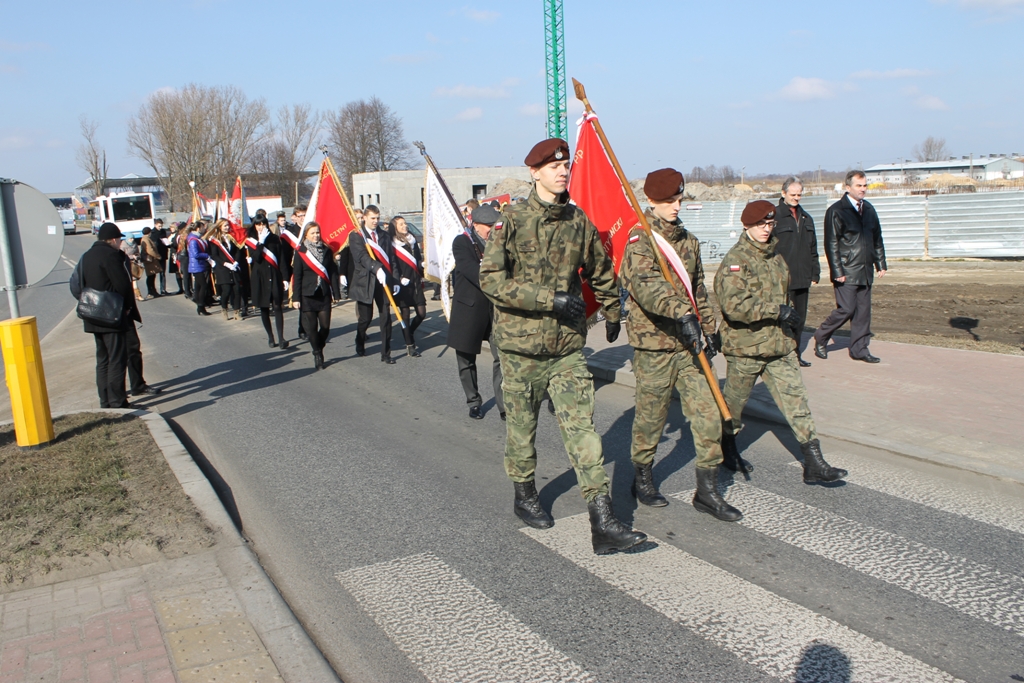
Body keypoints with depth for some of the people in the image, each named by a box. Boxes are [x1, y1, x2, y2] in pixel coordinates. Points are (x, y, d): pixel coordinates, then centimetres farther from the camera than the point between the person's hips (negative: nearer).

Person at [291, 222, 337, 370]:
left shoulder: (327, 250, 7)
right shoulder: (300, 252, -1)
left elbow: (332, 273, 7)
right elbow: (296, 277, -2)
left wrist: (334, 293, 1)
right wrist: (296, 298, -6)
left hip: (324, 295, 2)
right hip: (307, 295, -2)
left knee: (325, 327, -1)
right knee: (311, 327, -4)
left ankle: (317, 348, 25)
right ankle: (317, 354, 14)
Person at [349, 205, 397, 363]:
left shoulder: (385, 236, 12)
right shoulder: (356, 236, -1)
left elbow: (391, 259, 10)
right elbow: (362, 256, -17)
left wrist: (395, 280, 1)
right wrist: (376, 268, -33)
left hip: (384, 282, 3)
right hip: (365, 282, -3)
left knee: (386, 318, 0)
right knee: (365, 318, 7)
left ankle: (386, 353, 6)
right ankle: (360, 345, 33)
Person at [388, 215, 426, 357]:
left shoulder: (413, 240, 12)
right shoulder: (391, 244, -6)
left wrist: (421, 276, 9)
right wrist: (399, 279, -16)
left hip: (415, 282, 5)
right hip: (403, 285, -5)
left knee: (422, 313, 2)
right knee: (405, 315, -1)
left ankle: (410, 333, 29)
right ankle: (409, 345, 10)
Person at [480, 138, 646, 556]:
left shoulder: (579, 221, 5)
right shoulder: (513, 222, -8)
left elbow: (601, 272, 21)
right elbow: (491, 280, -19)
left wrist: (612, 313, 31)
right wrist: (551, 299, -23)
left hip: (568, 347, 3)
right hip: (521, 347, -2)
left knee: (583, 430, -4)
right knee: (522, 428, 13)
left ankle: (603, 524, -2)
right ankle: (524, 496, 37)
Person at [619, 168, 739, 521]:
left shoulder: (689, 240, 14)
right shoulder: (640, 239, -10)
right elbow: (646, 285, -29)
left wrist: (709, 328, 21)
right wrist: (683, 313, -41)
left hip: (688, 345, 6)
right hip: (653, 345, -6)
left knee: (708, 415, 3)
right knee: (650, 417, 7)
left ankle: (707, 491, 13)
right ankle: (642, 479, 29)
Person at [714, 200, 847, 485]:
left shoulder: (776, 257, 11)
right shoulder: (735, 261, -15)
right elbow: (734, 304, -29)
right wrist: (777, 310, -24)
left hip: (780, 344, 6)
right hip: (745, 346, -6)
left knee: (796, 400, 0)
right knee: (734, 400, 13)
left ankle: (814, 464, 2)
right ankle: (727, 448, 37)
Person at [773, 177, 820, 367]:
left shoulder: (806, 218, 17)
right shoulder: (774, 216, -5)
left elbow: (813, 250, 21)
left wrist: (815, 274, 15)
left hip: (802, 280, 7)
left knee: (800, 319, 11)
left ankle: (796, 354, 20)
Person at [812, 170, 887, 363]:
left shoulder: (869, 209, 13)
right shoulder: (836, 211, -7)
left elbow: (877, 239, 19)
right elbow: (831, 244, -10)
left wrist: (880, 264, 14)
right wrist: (837, 271, -14)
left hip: (865, 271, 6)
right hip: (847, 272, -6)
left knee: (863, 311, 7)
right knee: (846, 309, -8)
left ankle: (859, 349, 15)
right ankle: (821, 337, 13)